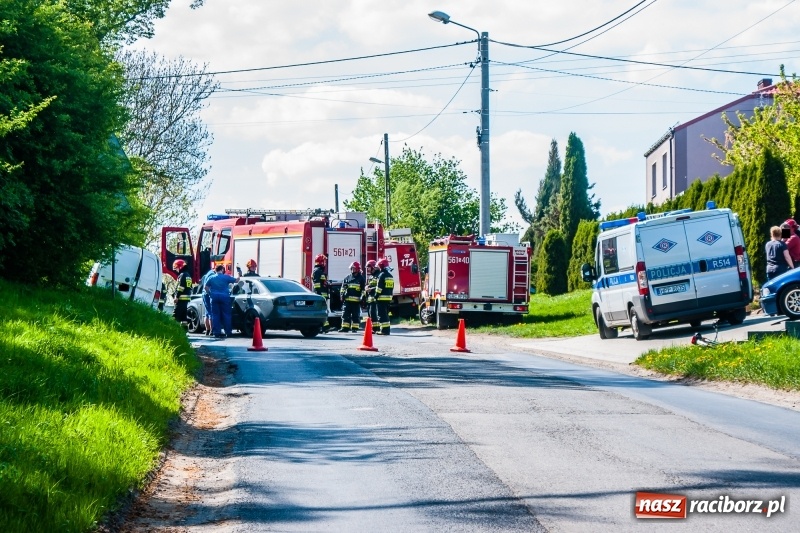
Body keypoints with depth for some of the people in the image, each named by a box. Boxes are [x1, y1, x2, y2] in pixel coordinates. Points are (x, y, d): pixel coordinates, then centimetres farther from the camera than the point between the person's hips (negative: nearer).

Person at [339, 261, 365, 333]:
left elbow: (364, 290, 3)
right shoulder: (347, 278, 14)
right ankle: (345, 327, 2)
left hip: (357, 301, -3)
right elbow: (343, 288, 18)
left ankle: (355, 328, 4)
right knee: (346, 314, 0)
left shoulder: (361, 279, 5)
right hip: (347, 300, 3)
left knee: (355, 315, 1)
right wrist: (342, 296, 6)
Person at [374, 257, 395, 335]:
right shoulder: (390, 275, 14)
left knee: (382, 314, -7)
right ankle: (387, 329, 15)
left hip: (382, 298, -8)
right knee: (386, 314, 15)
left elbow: (379, 287, -16)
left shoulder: (382, 275, -12)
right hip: (389, 298, 8)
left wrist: (376, 296, -10)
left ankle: (384, 330, -11)